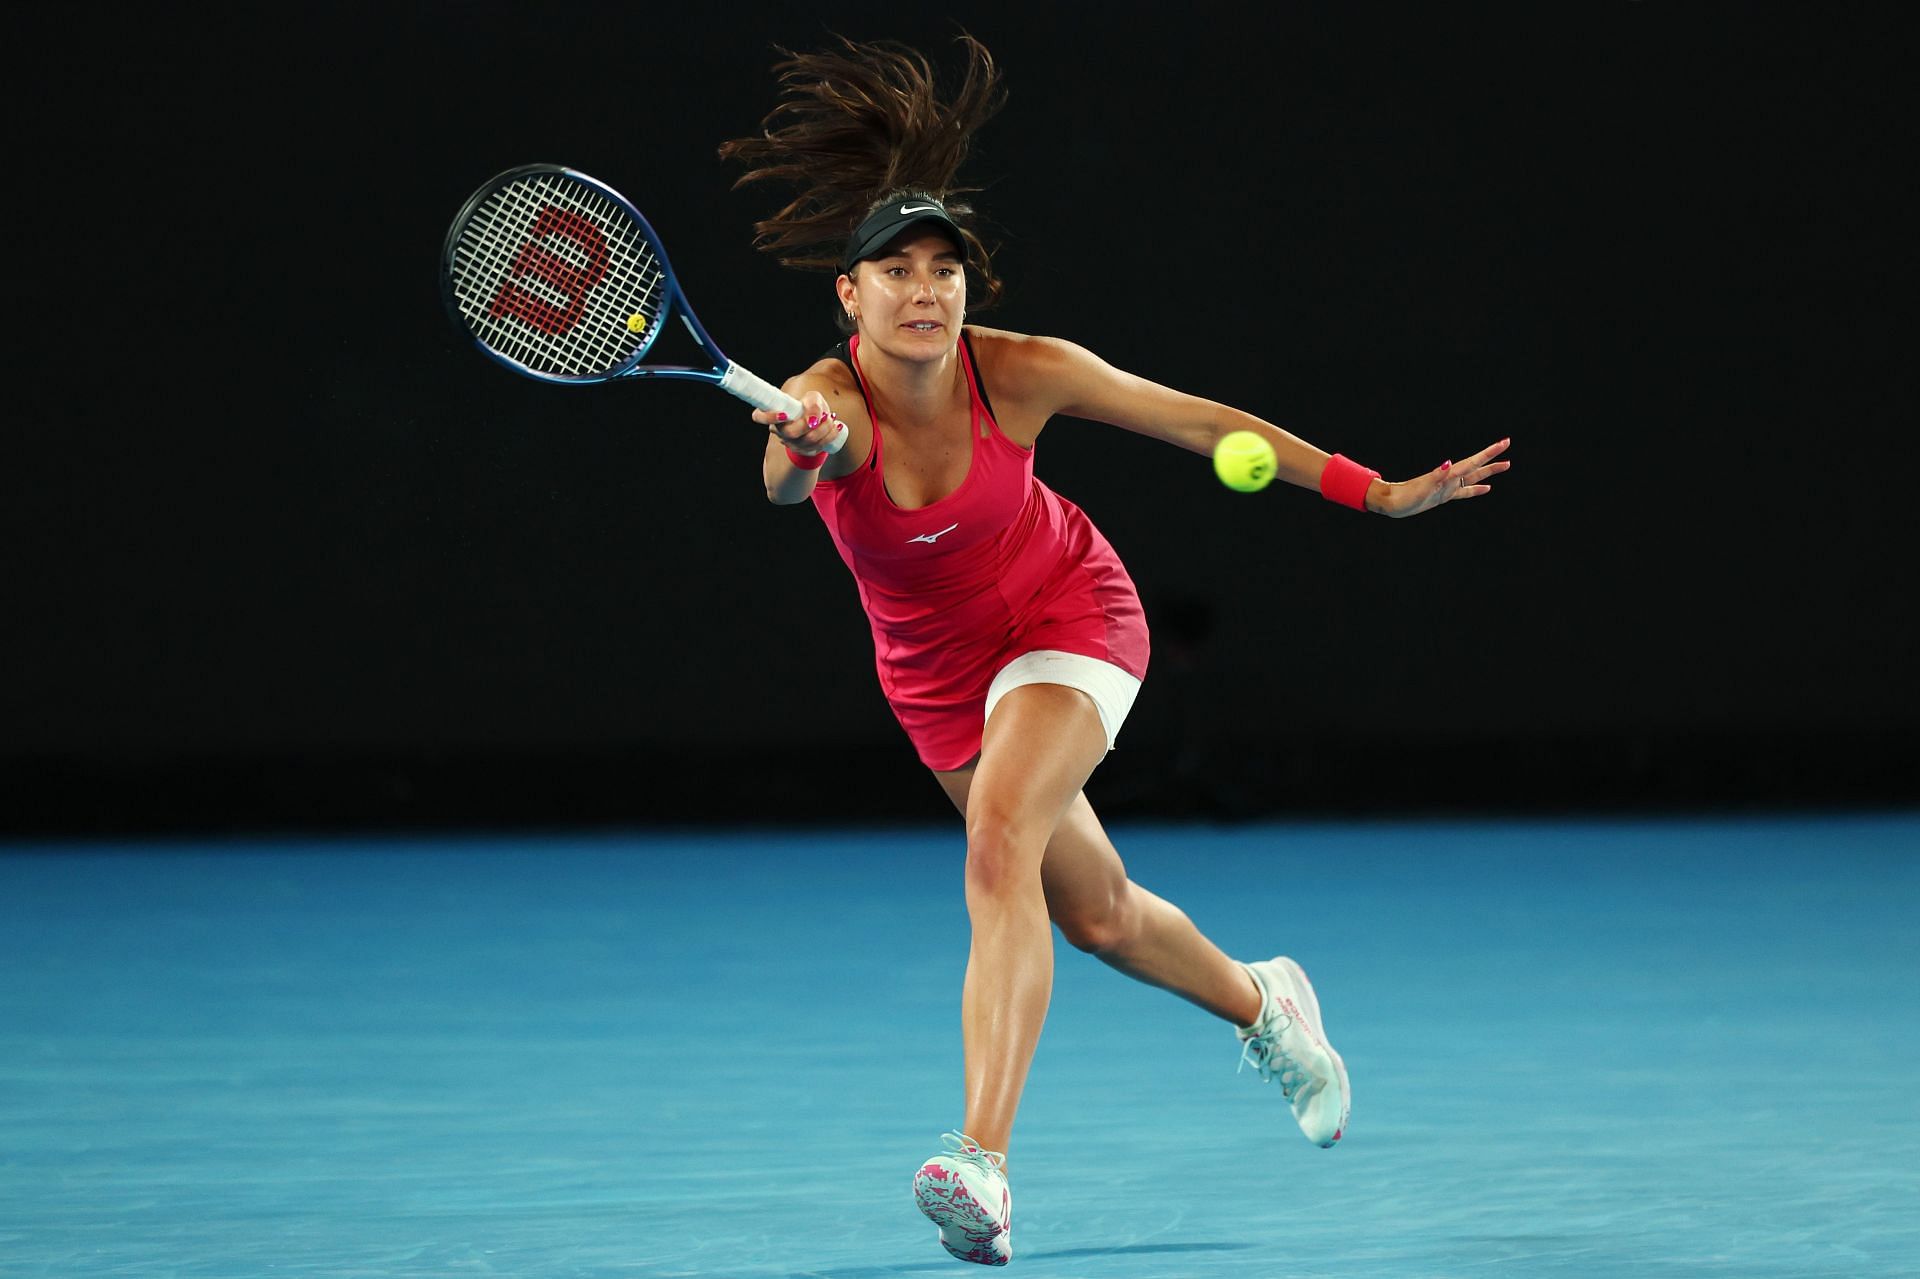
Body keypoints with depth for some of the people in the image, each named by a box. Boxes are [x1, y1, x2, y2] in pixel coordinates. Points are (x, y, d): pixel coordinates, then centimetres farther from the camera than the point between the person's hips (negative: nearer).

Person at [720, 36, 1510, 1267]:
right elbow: (789, 477, -53)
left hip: (1065, 615, -3)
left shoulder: (1021, 373, -24)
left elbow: (1201, 421, -11)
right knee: (1095, 912, 17)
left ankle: (986, 1166, -37)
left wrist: (1379, 492, -10)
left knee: (1000, 847, -29)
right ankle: (1264, 1005, 50)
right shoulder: (831, 402, -27)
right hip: (938, 670, 3)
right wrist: (799, 450, -78)